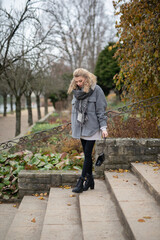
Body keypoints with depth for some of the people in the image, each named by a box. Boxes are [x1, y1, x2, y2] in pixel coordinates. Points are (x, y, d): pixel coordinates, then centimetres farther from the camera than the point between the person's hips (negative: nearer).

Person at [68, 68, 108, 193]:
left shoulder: (96, 90, -6)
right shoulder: (76, 91, 10)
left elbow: (101, 110, -7)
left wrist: (103, 127, -10)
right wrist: (73, 126, 17)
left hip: (92, 127, -6)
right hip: (81, 128, 6)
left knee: (88, 154, -6)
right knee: (87, 155, 10)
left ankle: (81, 183, -2)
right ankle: (90, 180, 20)